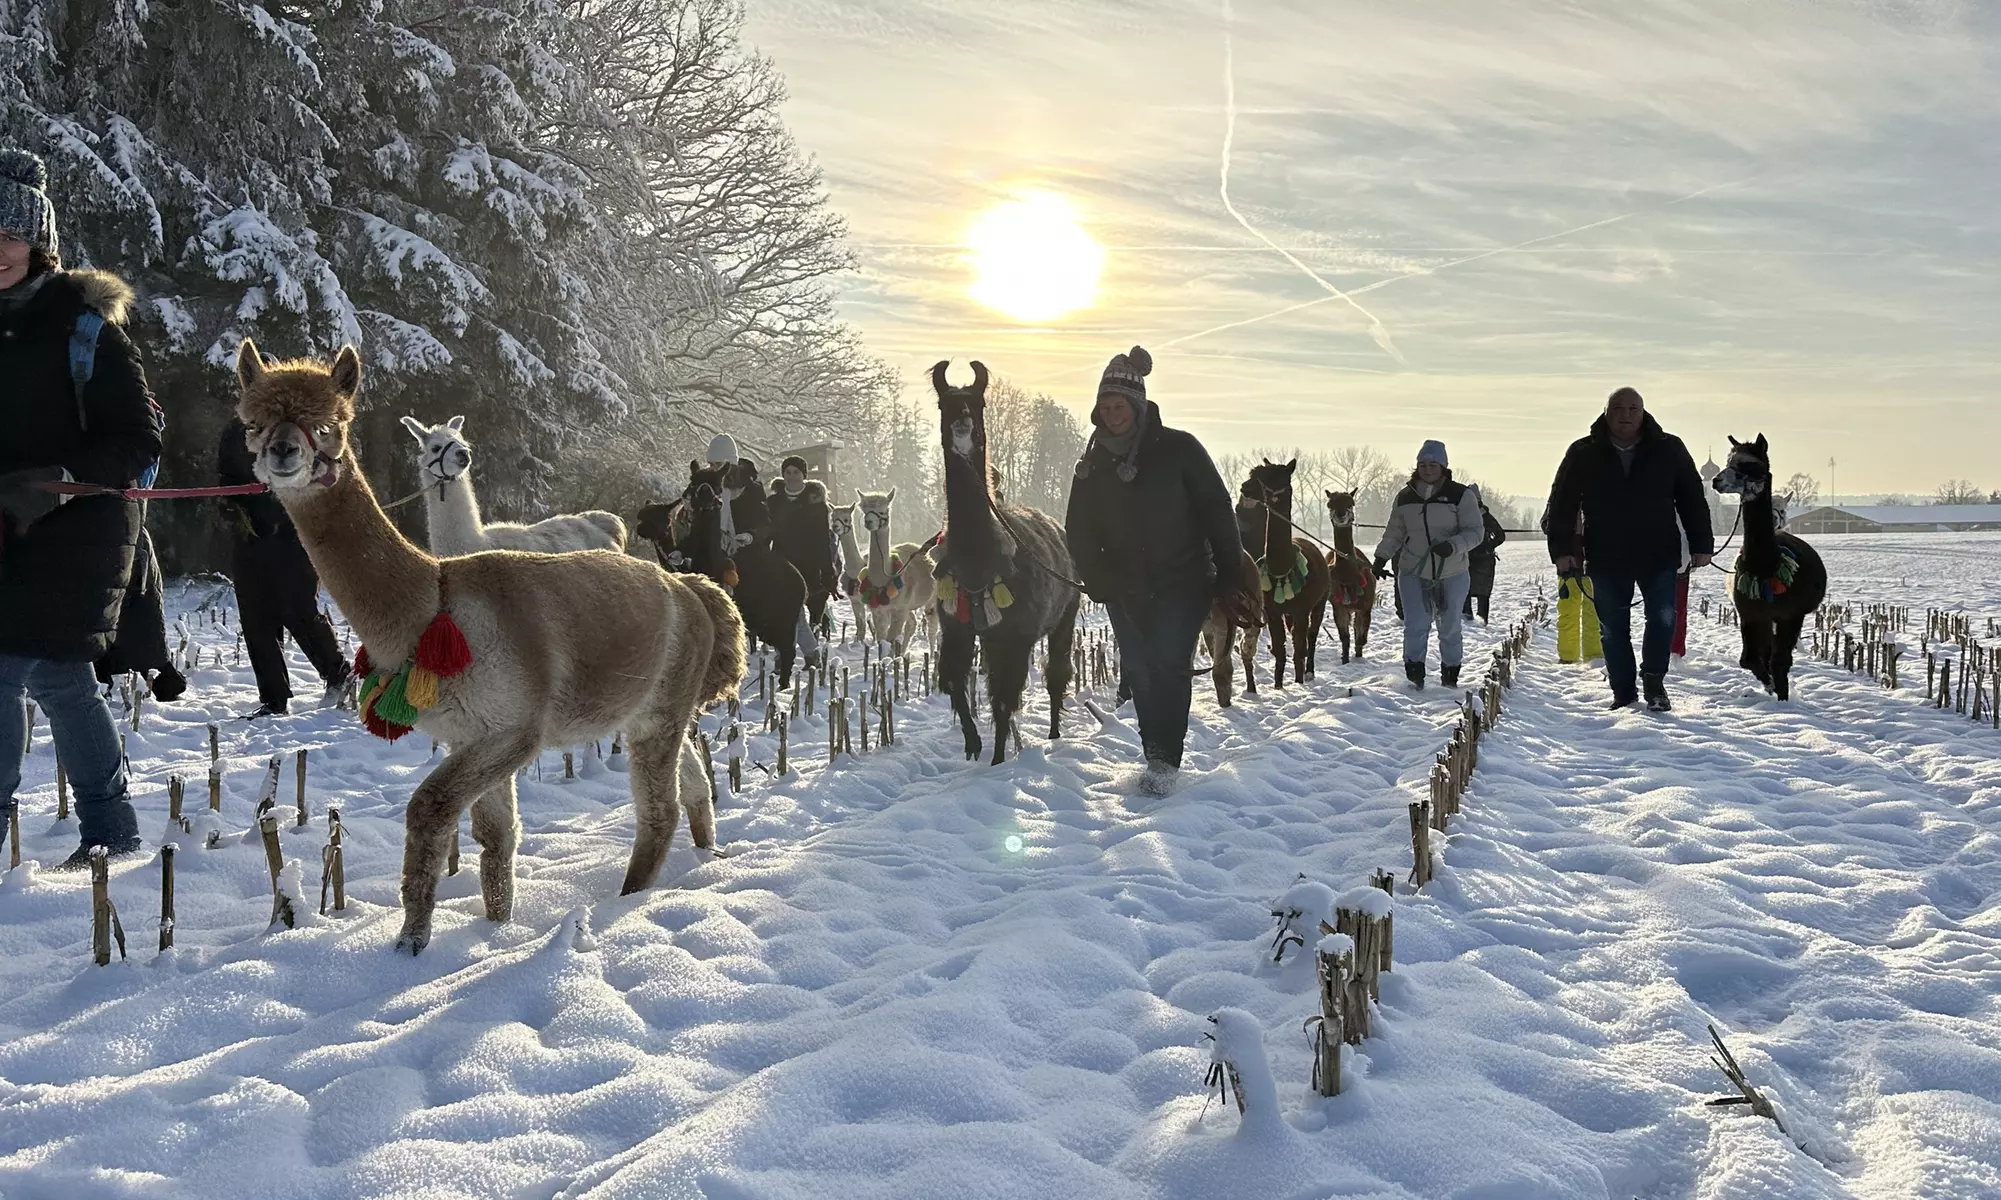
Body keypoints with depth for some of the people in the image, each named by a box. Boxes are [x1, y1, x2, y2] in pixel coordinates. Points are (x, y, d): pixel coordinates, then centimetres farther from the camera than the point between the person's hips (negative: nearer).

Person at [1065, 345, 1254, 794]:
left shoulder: (1178, 449, -5)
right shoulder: (1092, 465, 6)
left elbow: (1217, 512, -3)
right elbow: (1079, 533, 11)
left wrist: (1230, 576, -5)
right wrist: (1100, 583, -1)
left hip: (1183, 583, -4)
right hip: (1126, 592, 4)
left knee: (1169, 665, -14)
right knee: (1139, 671, 4)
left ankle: (1165, 760, -14)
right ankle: (1156, 754, 15)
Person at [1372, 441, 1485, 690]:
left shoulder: (1461, 495, -8)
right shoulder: (1405, 497, 3)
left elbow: (1475, 531, -10)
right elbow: (1394, 533, 14)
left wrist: (1453, 545, -26)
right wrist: (1381, 558, 7)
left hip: (1453, 574, -1)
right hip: (1413, 574, 1)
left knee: (1450, 626, 11)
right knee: (1416, 625, -8)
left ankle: (1450, 674, 25)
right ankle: (1414, 674, 0)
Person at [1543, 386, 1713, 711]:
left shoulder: (1668, 449, 2)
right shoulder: (1584, 454, 0)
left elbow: (1692, 498, 6)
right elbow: (1562, 503, 2)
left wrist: (1701, 544, 2)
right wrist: (1562, 549, -5)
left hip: (1659, 555, 0)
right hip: (1606, 559, 1)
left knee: (1663, 617, -10)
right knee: (1612, 629, 6)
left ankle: (1654, 680, 10)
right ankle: (1623, 693, 17)